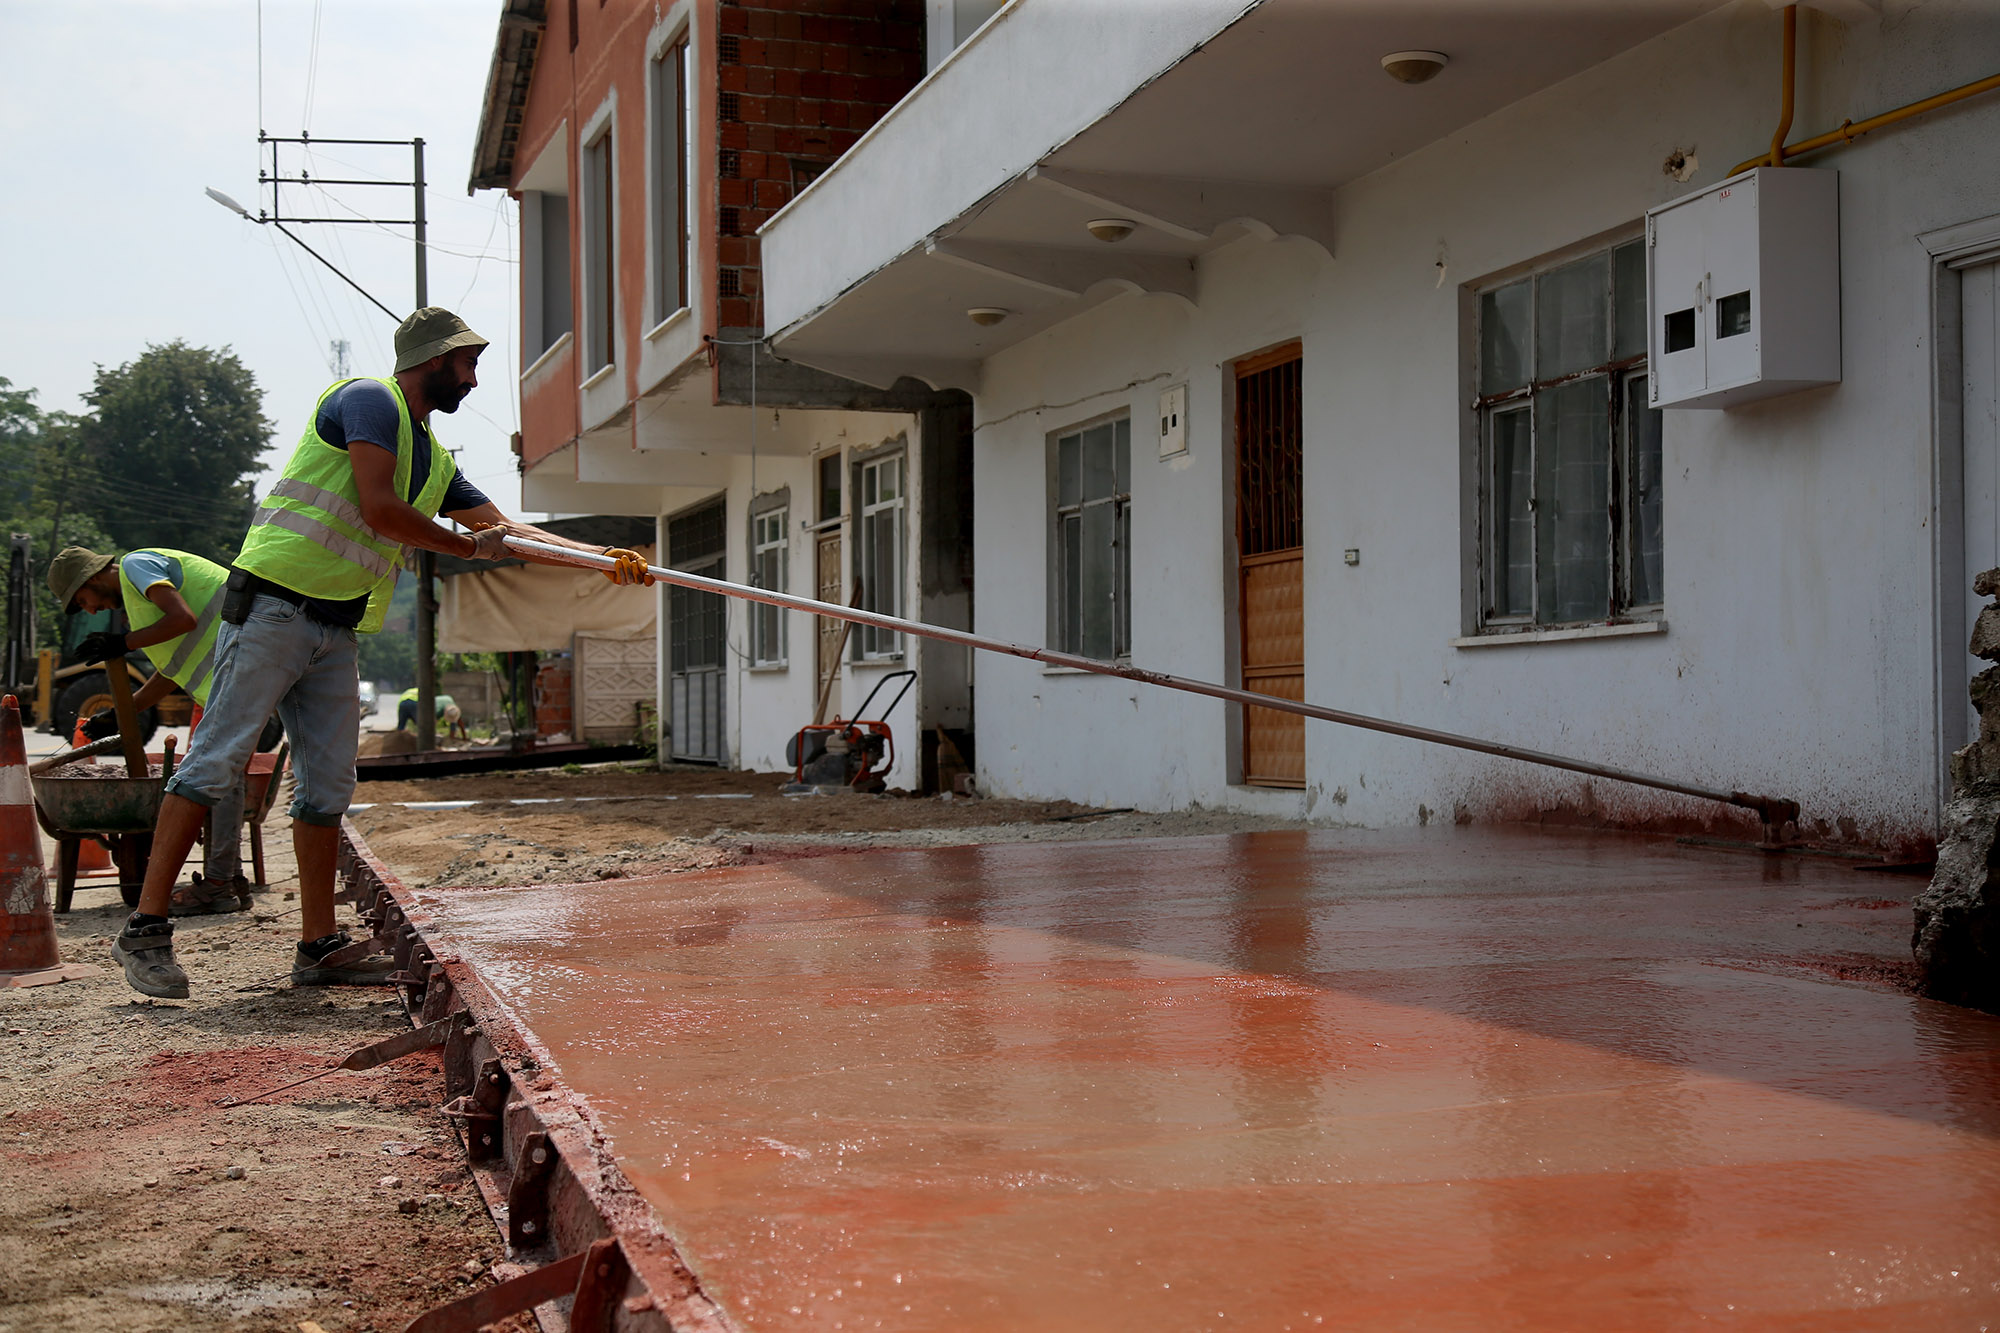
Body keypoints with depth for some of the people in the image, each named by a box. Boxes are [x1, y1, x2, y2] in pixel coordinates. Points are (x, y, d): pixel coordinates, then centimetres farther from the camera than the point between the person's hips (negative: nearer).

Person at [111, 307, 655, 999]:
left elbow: (505, 529, 21)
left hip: (335, 633, 9)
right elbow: (378, 511, -16)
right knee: (215, 762, -10)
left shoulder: (436, 461, 21)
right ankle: (145, 929, -8)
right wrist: (469, 546, -4)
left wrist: (604, 558, 12)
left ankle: (319, 946, 9)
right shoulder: (370, 401, -5)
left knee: (329, 783, 5)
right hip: (273, 607, -9)